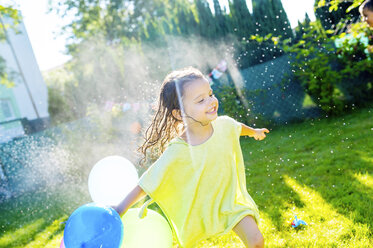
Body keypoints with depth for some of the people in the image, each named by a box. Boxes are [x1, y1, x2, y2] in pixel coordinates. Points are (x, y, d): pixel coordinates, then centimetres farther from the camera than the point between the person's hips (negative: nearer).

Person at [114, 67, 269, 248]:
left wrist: (254, 131, 29)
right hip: (198, 209, -2)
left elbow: (238, 128, 8)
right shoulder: (177, 151, -31)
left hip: (230, 198, 3)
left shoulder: (225, 125, -17)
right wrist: (121, 208, -24)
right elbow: (149, 183, -24)